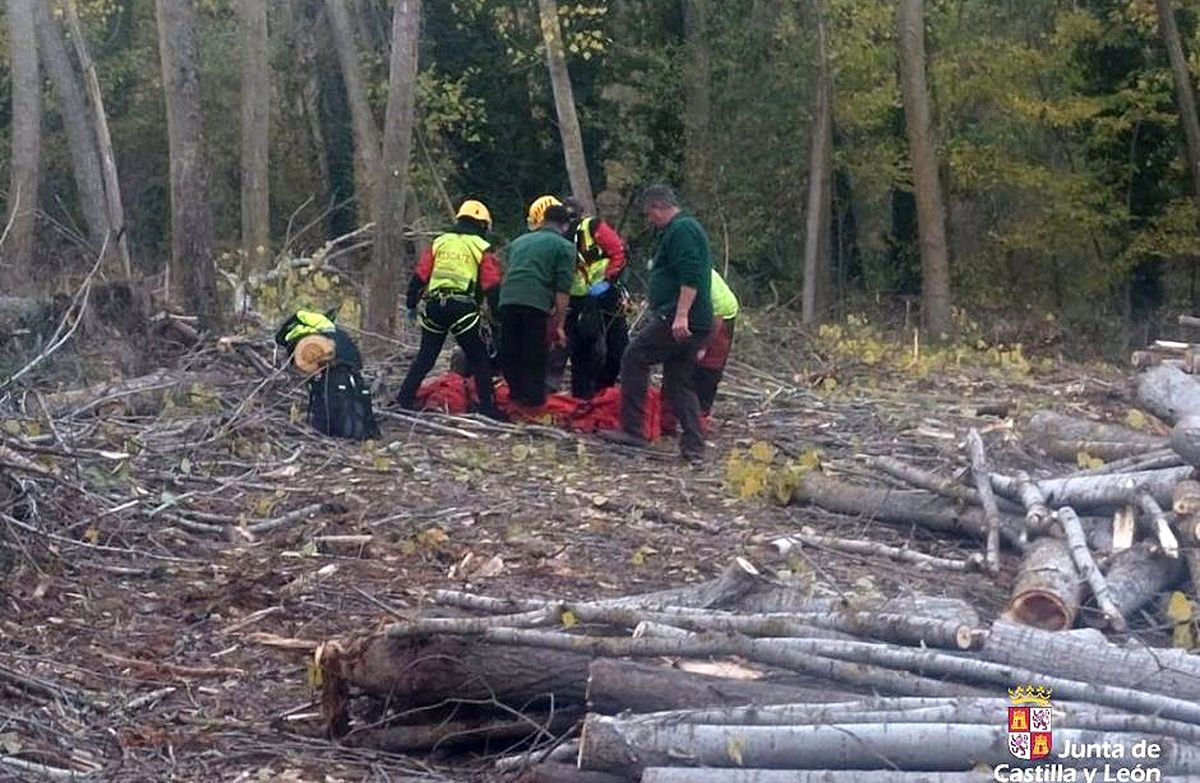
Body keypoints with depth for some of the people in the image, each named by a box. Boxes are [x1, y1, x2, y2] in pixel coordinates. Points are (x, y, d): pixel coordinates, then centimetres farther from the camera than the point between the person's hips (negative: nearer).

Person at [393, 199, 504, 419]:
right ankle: (487, 405, 2)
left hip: (434, 305, 4)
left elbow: (419, 276, 12)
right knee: (479, 359, 5)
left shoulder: (440, 242, 14)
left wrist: (412, 304, 20)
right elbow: (492, 286, -3)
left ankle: (405, 397, 15)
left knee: (425, 356, 15)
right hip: (463, 308, -4)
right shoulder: (482, 248, 4)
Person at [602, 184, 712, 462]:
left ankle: (632, 430, -8)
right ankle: (694, 447, 7)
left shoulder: (681, 230, -10)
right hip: (694, 324, 11)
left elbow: (690, 276, -22)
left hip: (676, 322, -11)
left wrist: (681, 315, -27)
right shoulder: (686, 228, 24)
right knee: (679, 384, 10)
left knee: (634, 358, -7)